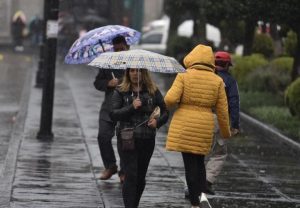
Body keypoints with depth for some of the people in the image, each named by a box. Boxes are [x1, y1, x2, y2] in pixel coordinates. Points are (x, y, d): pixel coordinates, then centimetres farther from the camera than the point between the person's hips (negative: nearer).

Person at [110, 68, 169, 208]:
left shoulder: (153, 91, 6)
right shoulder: (120, 91, 2)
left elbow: (165, 111, 8)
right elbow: (113, 115, -7)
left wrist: (158, 121, -13)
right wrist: (131, 107, -19)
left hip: (147, 139, 3)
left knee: (141, 177, 9)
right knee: (131, 175, -10)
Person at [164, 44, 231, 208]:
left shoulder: (184, 77, -5)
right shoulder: (217, 81, 3)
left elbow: (170, 99, -16)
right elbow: (222, 111, 5)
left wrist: (166, 104, 8)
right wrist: (226, 133, 15)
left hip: (184, 126, -2)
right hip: (205, 127, 2)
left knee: (190, 165, 2)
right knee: (199, 163, 19)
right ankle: (202, 194, 13)